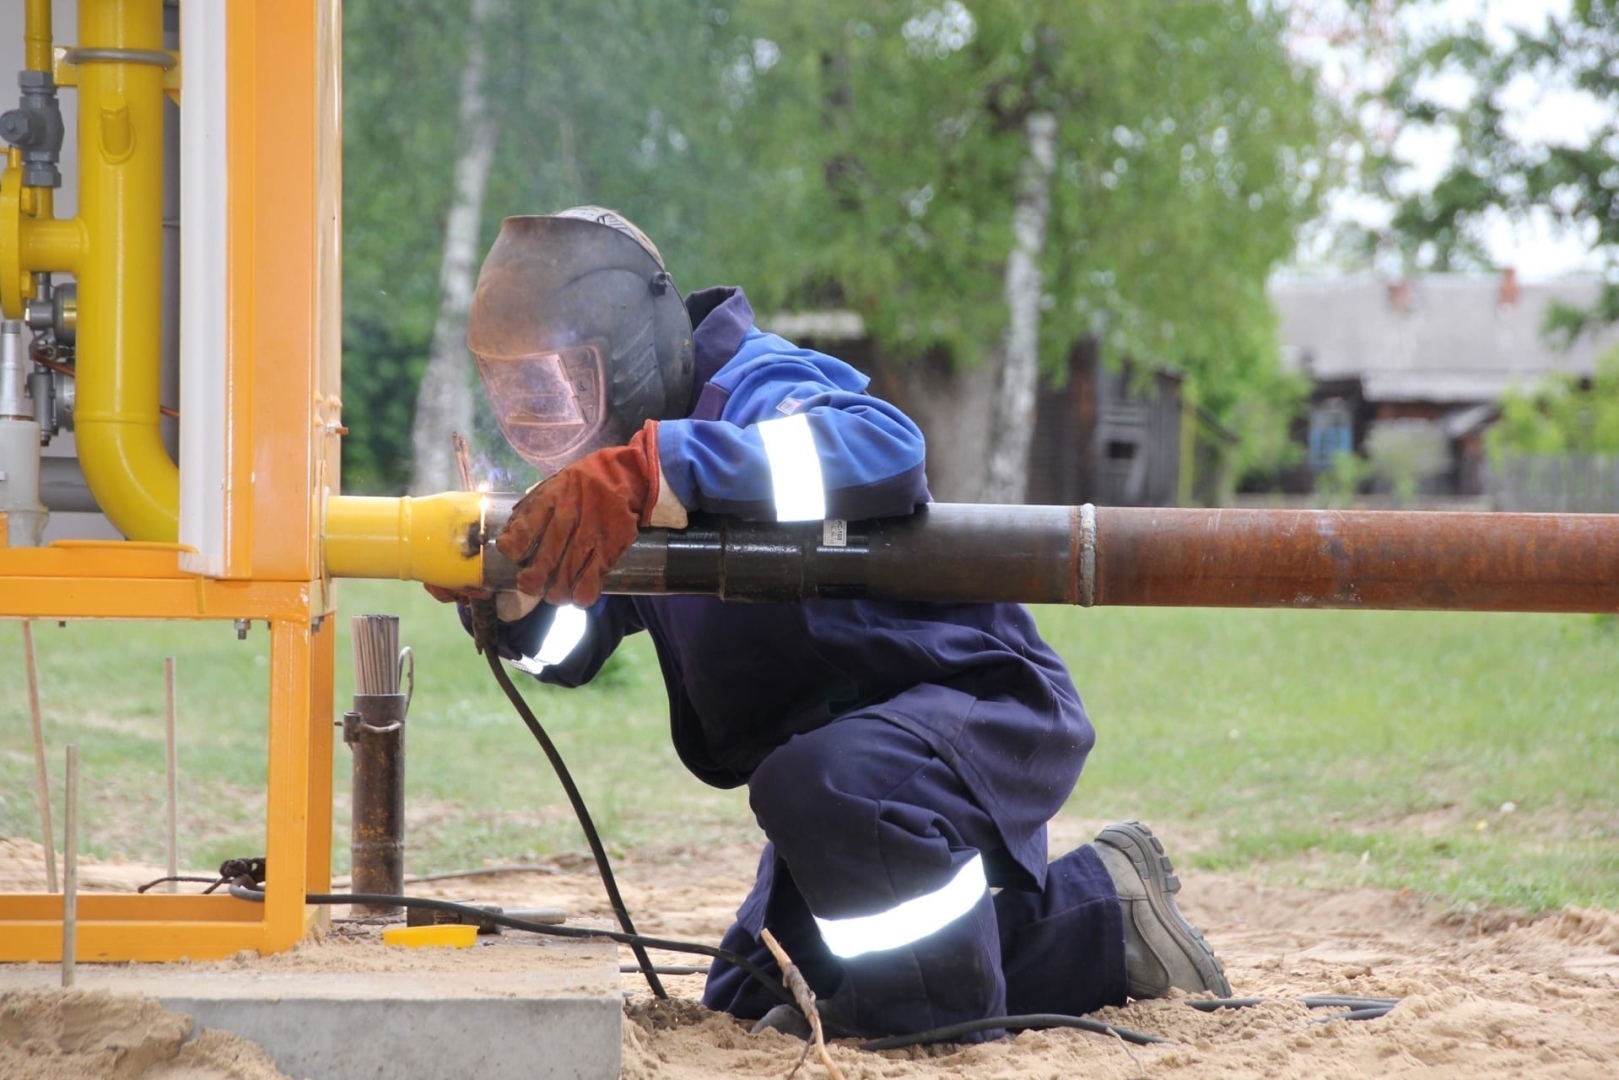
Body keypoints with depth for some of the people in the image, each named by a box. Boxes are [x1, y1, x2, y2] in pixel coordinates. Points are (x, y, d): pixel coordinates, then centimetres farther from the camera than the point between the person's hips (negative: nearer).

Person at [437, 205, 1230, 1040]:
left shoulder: (751, 387, -22)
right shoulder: (621, 442, 6)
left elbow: (887, 446, -46)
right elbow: (571, 647, 8)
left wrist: (658, 471, -55)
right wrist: (515, 593, -16)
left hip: (985, 709, -11)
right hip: (840, 738, 11)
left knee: (822, 784, -42)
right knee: (750, 1006, 18)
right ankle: (1100, 923, 24)